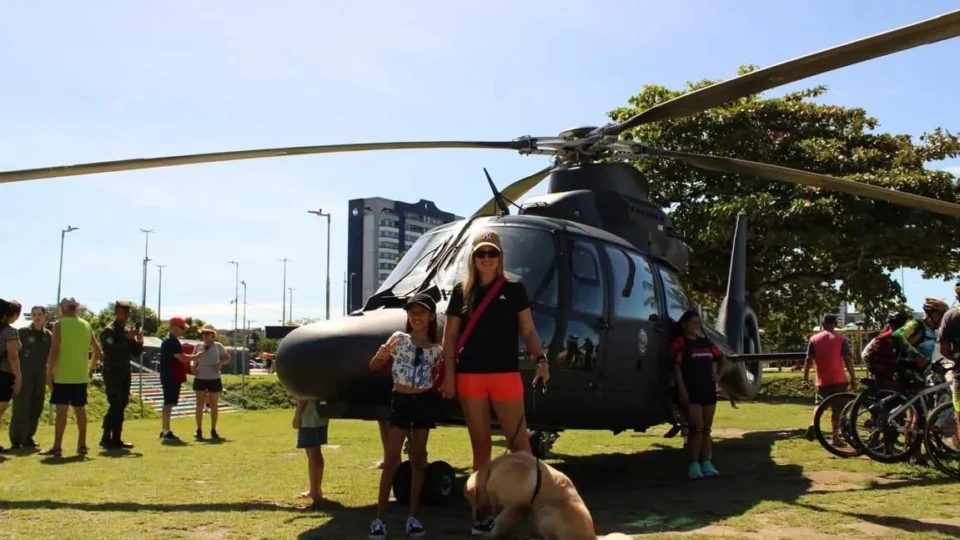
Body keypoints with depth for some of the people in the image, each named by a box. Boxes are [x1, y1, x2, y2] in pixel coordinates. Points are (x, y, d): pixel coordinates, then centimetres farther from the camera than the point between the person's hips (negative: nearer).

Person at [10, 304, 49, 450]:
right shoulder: (22, 332, -5)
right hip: (24, 375, -4)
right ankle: (16, 439, 5)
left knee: (36, 408, 6)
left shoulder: (49, 335, 7)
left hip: (40, 377, 4)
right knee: (21, 407, -5)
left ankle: (28, 438, 17)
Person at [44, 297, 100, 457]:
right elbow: (97, 350, 11)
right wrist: (90, 368, 20)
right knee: (80, 409, 10)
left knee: (61, 410, -2)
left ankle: (57, 447, 0)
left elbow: (54, 350, -14)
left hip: (62, 375, -5)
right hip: (81, 376, 5)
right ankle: (82, 445, 13)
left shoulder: (59, 324, -7)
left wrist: (49, 372, -8)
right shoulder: (86, 325, 9)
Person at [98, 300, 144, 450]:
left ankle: (116, 439, 12)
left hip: (125, 374, 7)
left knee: (121, 406, 7)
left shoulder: (128, 331, 14)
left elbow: (136, 353, 11)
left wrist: (139, 341, -6)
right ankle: (106, 439, -7)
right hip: (112, 374, -7)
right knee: (115, 405, -12)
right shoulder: (109, 331, -8)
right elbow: (111, 350, -24)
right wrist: (127, 339, -25)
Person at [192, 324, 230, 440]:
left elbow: (227, 358, 6)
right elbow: (195, 361, 15)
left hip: (214, 379, 0)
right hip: (200, 379, 1)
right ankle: (199, 430, 3)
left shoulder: (218, 346, -1)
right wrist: (193, 368, -5)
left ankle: (213, 430, 18)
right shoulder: (198, 346, 4)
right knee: (200, 405, -4)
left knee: (214, 406, 7)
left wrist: (220, 363, -14)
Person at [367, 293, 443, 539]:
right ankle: (379, 517, 1)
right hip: (401, 401, -2)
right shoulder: (399, 339, -2)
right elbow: (374, 366, -4)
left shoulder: (436, 349, 4)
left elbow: (436, 378, 11)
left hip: (424, 402, 2)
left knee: (418, 460, 8)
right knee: (391, 460, -3)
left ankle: (413, 516, 15)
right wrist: (382, 352, -23)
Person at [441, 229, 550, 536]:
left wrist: (540, 359, -11)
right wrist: (449, 374, 1)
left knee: (519, 442, -3)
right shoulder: (462, 291, 7)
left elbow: (528, 330, 5)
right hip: (470, 377, 2)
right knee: (480, 445, 7)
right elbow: (450, 336, 8)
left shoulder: (514, 290, 4)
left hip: (505, 374, -1)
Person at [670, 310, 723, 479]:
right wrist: (682, 390, -19)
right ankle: (694, 464, -4)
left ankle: (706, 463, 13)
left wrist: (718, 374, 9)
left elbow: (719, 358, 26)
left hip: (708, 390, 7)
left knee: (706, 429, 8)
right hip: (690, 392, -7)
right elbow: (676, 367, -13)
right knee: (697, 428, -12)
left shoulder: (706, 342, 13)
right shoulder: (679, 343, -8)